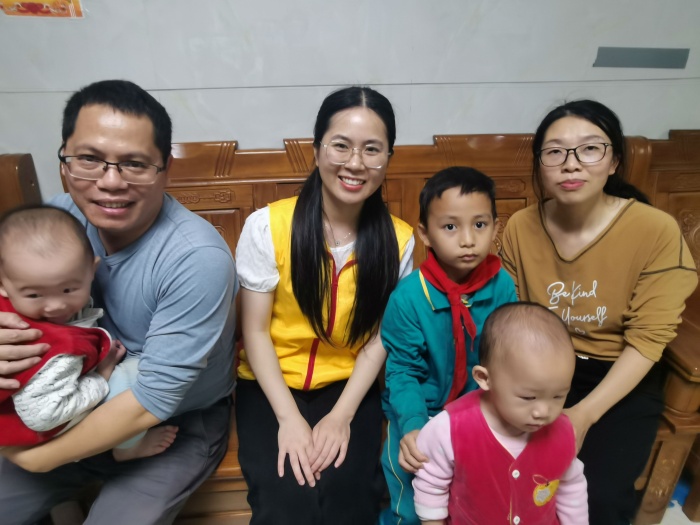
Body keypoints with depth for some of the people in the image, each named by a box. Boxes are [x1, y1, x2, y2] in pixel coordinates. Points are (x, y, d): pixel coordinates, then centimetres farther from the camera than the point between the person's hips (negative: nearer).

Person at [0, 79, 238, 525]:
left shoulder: (197, 258, -30)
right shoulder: (58, 218, -12)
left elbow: (154, 400, -26)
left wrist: (39, 457, -14)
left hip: (182, 422, -4)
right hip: (90, 407, 5)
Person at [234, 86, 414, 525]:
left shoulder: (398, 240, -6)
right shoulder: (267, 225, -12)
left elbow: (379, 338, -3)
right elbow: (255, 330, -8)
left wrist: (341, 415, -12)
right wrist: (289, 418, -14)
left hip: (350, 386, 2)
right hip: (271, 386, -1)